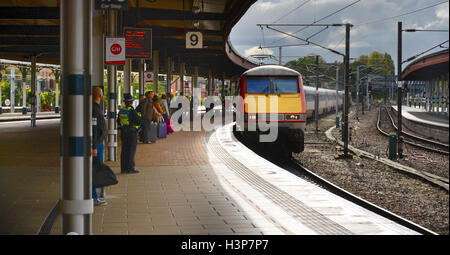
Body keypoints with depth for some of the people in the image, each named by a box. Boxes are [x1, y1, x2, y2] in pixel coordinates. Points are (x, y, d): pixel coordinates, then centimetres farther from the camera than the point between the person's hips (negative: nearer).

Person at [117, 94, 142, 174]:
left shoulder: (121, 111, 5)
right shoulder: (132, 111, -17)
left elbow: (119, 122, 15)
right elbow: (139, 122, -17)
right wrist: (138, 116, 1)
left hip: (123, 133, 7)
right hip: (132, 133, -7)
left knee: (124, 150, 10)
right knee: (131, 150, -2)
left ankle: (123, 168, 13)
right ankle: (130, 168, -1)